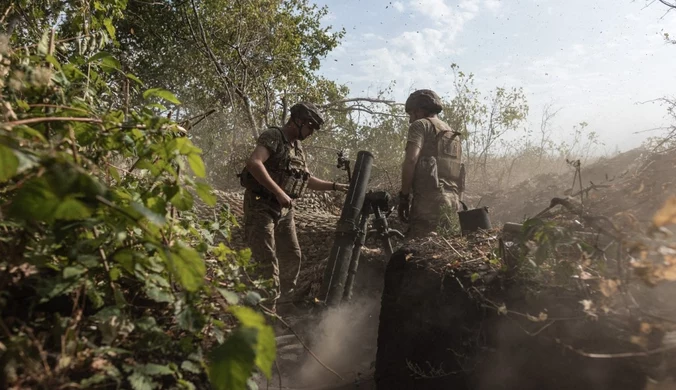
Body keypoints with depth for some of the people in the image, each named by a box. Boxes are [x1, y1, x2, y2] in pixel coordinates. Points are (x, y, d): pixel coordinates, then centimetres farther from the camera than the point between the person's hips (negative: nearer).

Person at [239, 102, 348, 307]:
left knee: (292, 257, 13)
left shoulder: (297, 147, 14)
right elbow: (253, 163, -28)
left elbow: (308, 180, 24)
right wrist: (279, 192, -28)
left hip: (284, 210, 9)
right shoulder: (273, 136, -12)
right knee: (267, 261, -9)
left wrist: (336, 186, 15)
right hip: (261, 207, -9)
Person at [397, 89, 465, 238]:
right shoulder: (453, 134, 26)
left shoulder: (421, 125, 3)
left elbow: (411, 160, -12)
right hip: (452, 201, 8)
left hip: (429, 200, -8)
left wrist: (404, 195, -8)